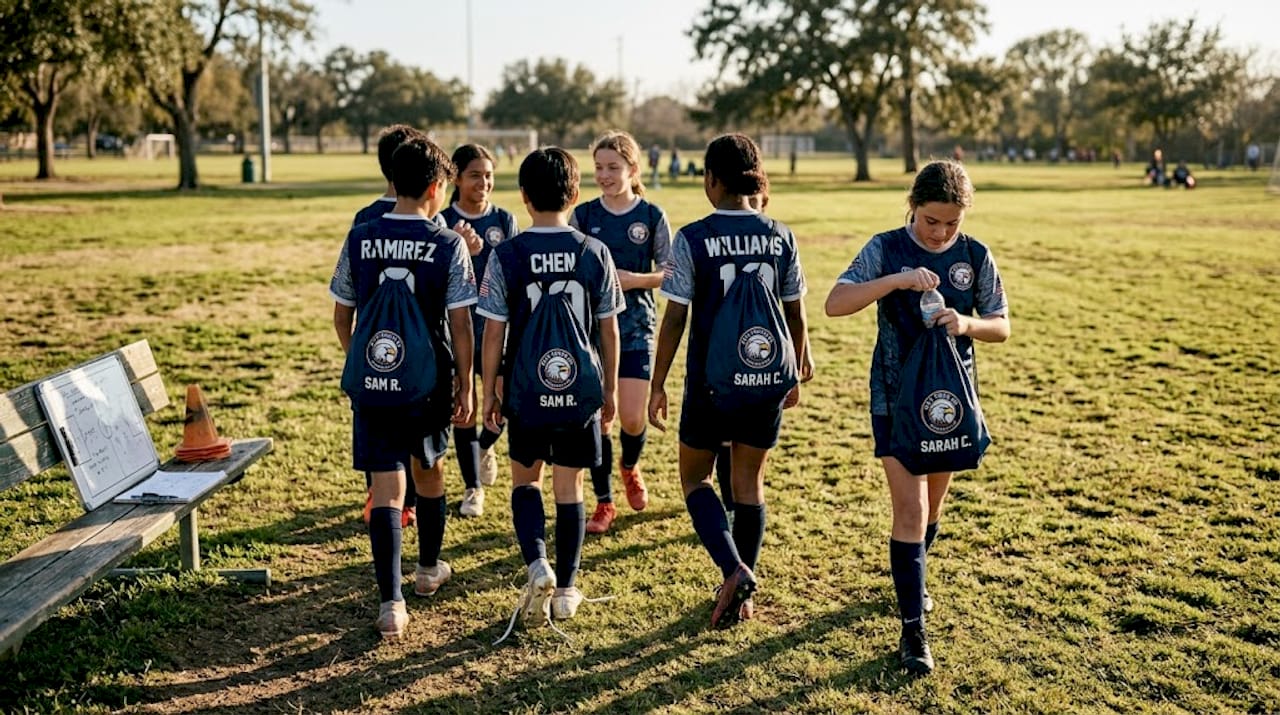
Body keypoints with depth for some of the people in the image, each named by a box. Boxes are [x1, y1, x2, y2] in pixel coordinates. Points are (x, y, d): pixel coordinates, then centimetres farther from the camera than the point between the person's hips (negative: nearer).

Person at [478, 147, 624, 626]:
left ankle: (537, 564, -2)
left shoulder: (505, 256, -9)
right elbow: (608, 331, 0)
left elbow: (493, 334, -7)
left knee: (525, 479, 18)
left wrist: (489, 392, 5)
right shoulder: (595, 254, -5)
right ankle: (566, 591, 18)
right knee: (569, 488, 11)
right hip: (580, 388, 1)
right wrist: (610, 390, 11)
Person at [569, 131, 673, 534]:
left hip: (636, 328, -1)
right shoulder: (583, 215, 2)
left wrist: (635, 279, -15)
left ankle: (630, 468, 30)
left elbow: (670, 275, 0)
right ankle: (604, 503, 16)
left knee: (632, 418, -5)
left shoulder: (651, 217, -1)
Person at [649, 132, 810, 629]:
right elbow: (795, 317, 5)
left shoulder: (692, 239, -11)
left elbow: (675, 319, -10)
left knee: (695, 477, 15)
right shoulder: (780, 237, 0)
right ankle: (743, 595, 23)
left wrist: (658, 385, -2)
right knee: (749, 481, 15)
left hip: (711, 380, -3)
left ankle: (734, 570, -5)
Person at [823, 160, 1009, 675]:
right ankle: (913, 627, -2)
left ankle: (911, 582, 43)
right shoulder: (886, 248, -9)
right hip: (896, 397, -3)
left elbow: (1001, 327, 2)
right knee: (910, 508, -9)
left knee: (931, 506, 17)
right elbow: (835, 303, -18)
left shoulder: (975, 256, -1)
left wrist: (967, 324, -20)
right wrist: (896, 280, -30)